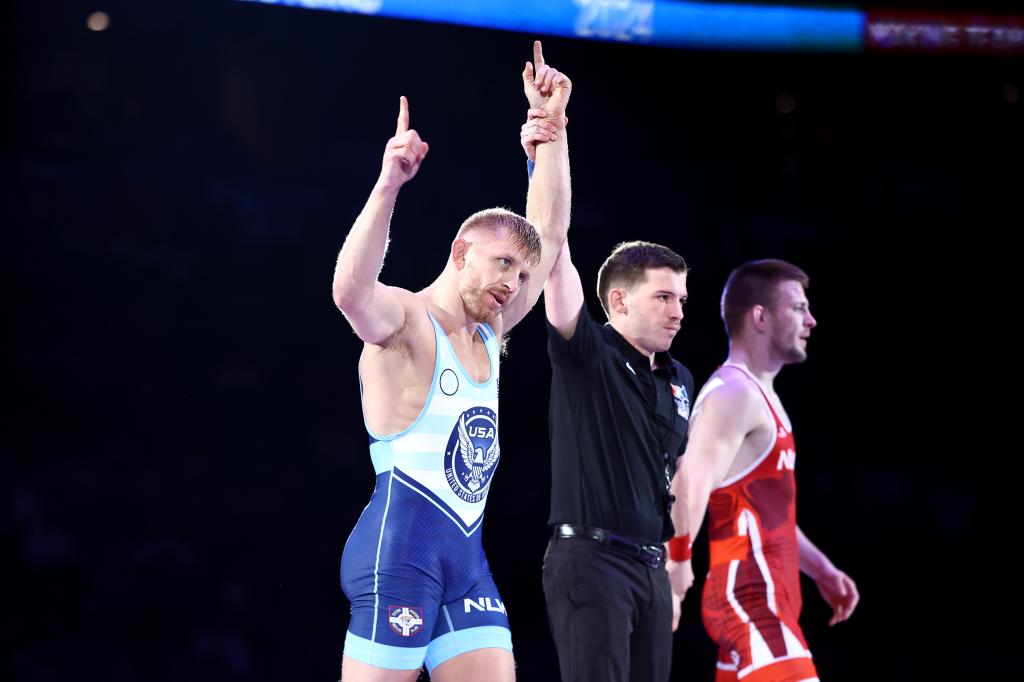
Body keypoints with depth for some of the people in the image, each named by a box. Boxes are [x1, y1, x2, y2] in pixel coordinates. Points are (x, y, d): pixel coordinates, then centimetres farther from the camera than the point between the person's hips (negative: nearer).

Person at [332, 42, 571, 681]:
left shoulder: (489, 331, 16)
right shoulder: (404, 320, -6)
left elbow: (550, 232, 19)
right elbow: (351, 291, -31)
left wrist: (552, 125, 14)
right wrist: (389, 185, -40)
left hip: (467, 555, 8)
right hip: (400, 543, -8)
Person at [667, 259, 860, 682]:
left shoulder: (758, 395, 20)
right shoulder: (733, 395, -13)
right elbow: (689, 494, -24)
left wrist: (822, 571, 28)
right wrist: (673, 576, -30)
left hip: (765, 595, 10)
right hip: (749, 595, -10)